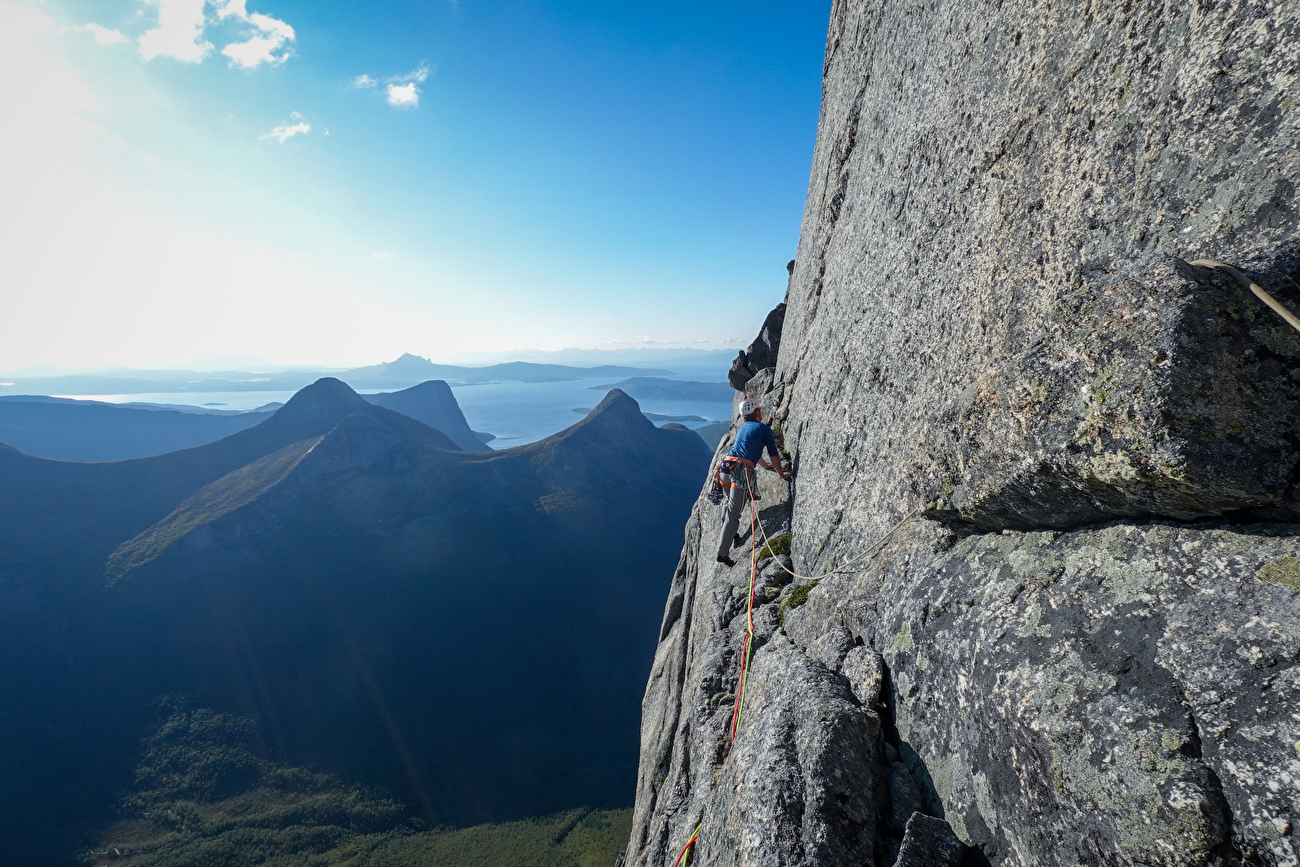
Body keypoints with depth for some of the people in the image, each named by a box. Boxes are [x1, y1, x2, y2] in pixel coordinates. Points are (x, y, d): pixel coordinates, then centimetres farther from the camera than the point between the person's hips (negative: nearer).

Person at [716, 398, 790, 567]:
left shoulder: (742, 428, 29)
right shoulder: (764, 429, 9)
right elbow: (773, 454, 11)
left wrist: (766, 466, 56)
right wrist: (781, 473, 26)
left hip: (726, 468, 7)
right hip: (741, 472, -7)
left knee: (730, 504, 28)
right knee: (734, 512, -7)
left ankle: (728, 535, 28)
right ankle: (723, 552, -10)